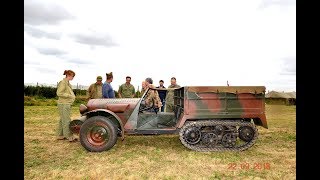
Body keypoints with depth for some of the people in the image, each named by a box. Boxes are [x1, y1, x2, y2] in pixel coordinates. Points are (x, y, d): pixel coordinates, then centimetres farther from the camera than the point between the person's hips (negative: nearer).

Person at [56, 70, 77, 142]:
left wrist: (72, 96, 9)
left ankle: (60, 135, 24)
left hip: (67, 104, 10)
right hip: (63, 104, -10)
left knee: (62, 120, 15)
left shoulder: (68, 83, 15)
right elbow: (59, 93, -20)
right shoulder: (63, 82, -14)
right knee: (66, 120, -6)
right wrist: (69, 95, -19)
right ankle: (70, 137, -1)